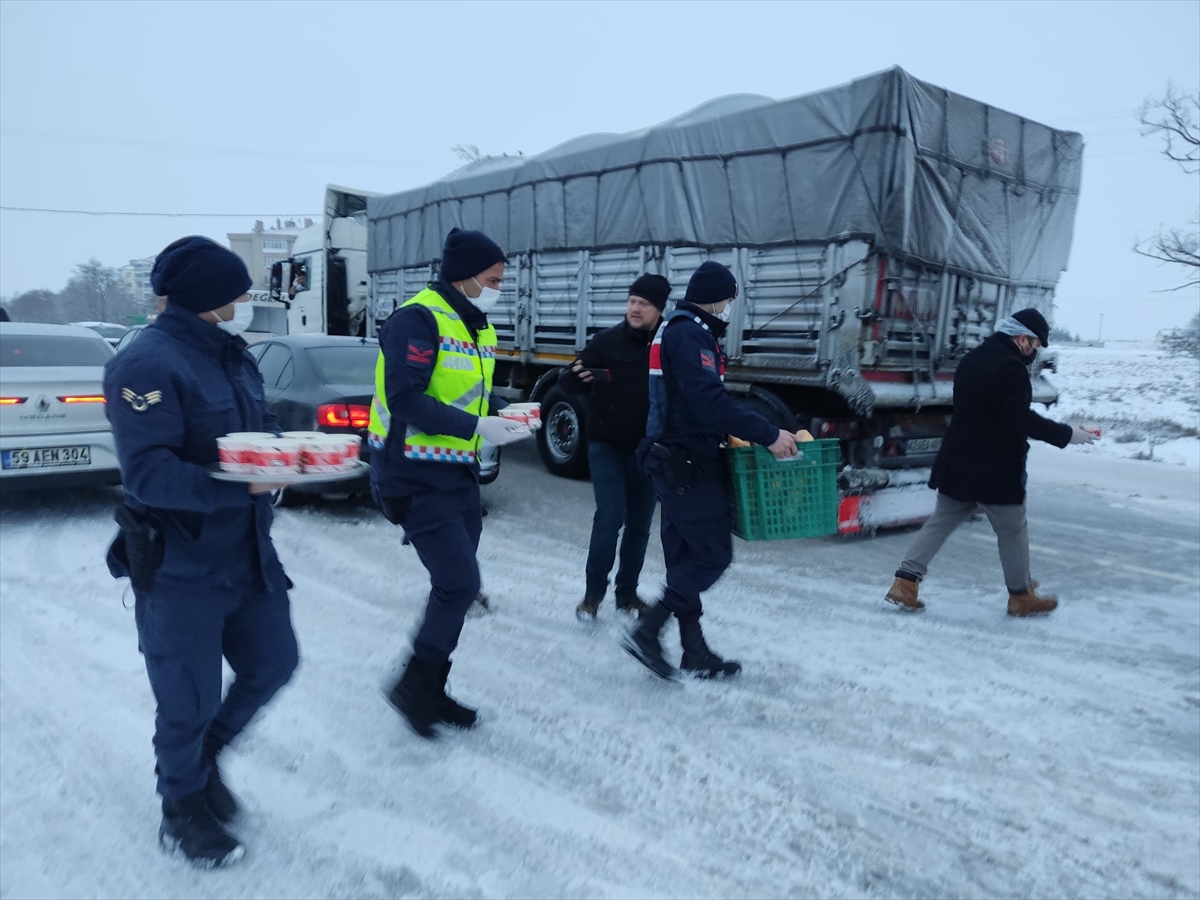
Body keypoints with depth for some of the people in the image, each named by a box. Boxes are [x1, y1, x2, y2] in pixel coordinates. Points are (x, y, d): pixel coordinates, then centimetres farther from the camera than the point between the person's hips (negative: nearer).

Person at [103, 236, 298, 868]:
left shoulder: (229, 354, 9)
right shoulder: (148, 365, -19)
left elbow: (257, 428, 17)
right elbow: (148, 473, -26)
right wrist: (240, 487, -35)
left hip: (246, 554, 8)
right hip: (179, 569, -8)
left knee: (274, 662, 18)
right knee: (189, 700, 7)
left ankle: (204, 755, 43)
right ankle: (182, 812, 33)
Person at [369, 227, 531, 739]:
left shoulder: (481, 328, 12)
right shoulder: (418, 319, -16)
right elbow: (405, 400, -24)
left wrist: (502, 412, 0)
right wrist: (478, 427, -26)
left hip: (460, 474, 9)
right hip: (415, 478, -9)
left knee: (454, 586, 14)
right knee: (460, 584, -10)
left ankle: (431, 691, 29)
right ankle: (414, 685, 11)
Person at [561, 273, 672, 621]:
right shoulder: (607, 341, -7)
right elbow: (570, 382, -7)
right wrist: (575, 376, -31)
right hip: (607, 447, -2)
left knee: (639, 526, 10)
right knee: (610, 518, -9)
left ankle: (627, 593, 26)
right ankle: (593, 592, 7)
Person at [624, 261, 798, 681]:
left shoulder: (678, 329, 18)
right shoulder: (690, 332, -15)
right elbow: (709, 399, -26)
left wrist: (737, 433, 11)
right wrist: (768, 434, -23)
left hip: (676, 459, 11)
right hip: (687, 461, -11)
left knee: (686, 555, 12)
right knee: (714, 553, -5)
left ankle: (695, 653, 19)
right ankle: (647, 632, -2)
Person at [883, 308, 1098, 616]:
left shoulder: (972, 359, 12)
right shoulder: (1009, 366, -18)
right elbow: (1022, 419, -22)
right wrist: (1066, 434, -12)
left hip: (958, 461, 8)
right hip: (995, 468, -8)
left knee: (941, 521, 10)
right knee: (1013, 530, 9)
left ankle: (905, 583, 4)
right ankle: (1021, 596, 24)